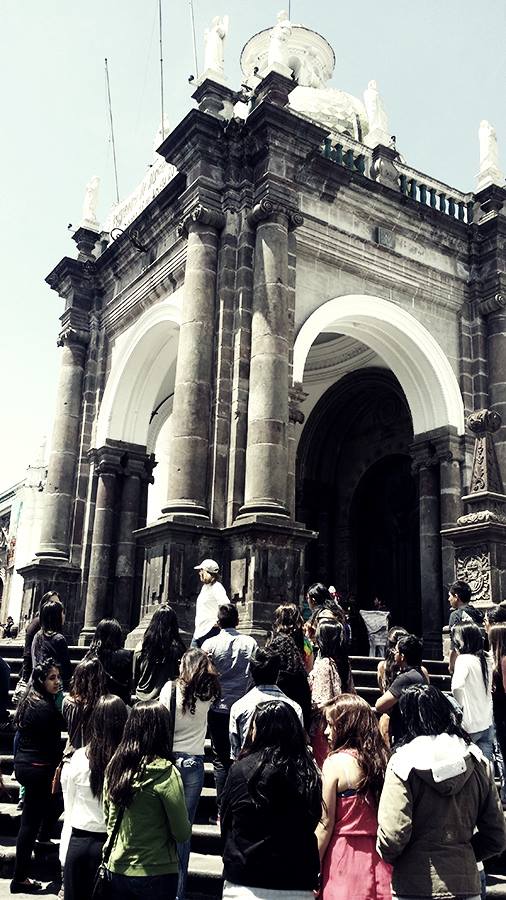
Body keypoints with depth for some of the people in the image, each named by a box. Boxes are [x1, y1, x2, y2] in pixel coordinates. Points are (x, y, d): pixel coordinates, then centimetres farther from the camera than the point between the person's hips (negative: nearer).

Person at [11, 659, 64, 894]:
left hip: (22, 764, 9)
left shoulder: (29, 701, 8)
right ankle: (20, 879, 8)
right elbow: (52, 745, -18)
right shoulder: (46, 707, -20)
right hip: (38, 768, -9)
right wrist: (56, 773, -8)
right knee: (30, 822, 0)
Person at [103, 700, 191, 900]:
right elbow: (183, 834, -14)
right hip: (155, 873, -5)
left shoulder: (114, 765, -4)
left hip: (116, 869, 5)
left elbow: (108, 819, 9)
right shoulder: (165, 773, -20)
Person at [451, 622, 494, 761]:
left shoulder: (464, 659, -17)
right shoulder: (488, 658, 2)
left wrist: (459, 705, -15)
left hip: (471, 725, -6)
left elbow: (457, 686, -34)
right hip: (488, 722, 6)